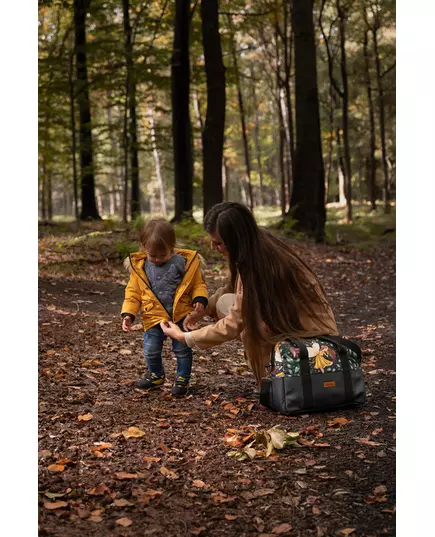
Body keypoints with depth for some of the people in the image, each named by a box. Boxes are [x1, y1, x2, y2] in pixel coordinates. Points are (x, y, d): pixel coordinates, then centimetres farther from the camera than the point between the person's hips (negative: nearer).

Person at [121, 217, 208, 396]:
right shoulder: (139, 266, -3)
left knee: (182, 350, 8)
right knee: (151, 350, 7)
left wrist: (200, 299, -20)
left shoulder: (184, 262, -8)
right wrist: (128, 314, -6)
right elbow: (133, 292, 4)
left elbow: (197, 284, -1)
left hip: (181, 316, -2)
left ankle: (183, 378, 29)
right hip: (154, 317, 2)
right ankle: (156, 374, 34)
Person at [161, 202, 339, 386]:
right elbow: (233, 288, 14)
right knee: (226, 303, -2)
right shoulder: (259, 246, -5)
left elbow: (232, 325, -23)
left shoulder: (256, 266, -29)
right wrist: (202, 310, 6)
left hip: (309, 335, -8)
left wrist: (184, 337, -13)